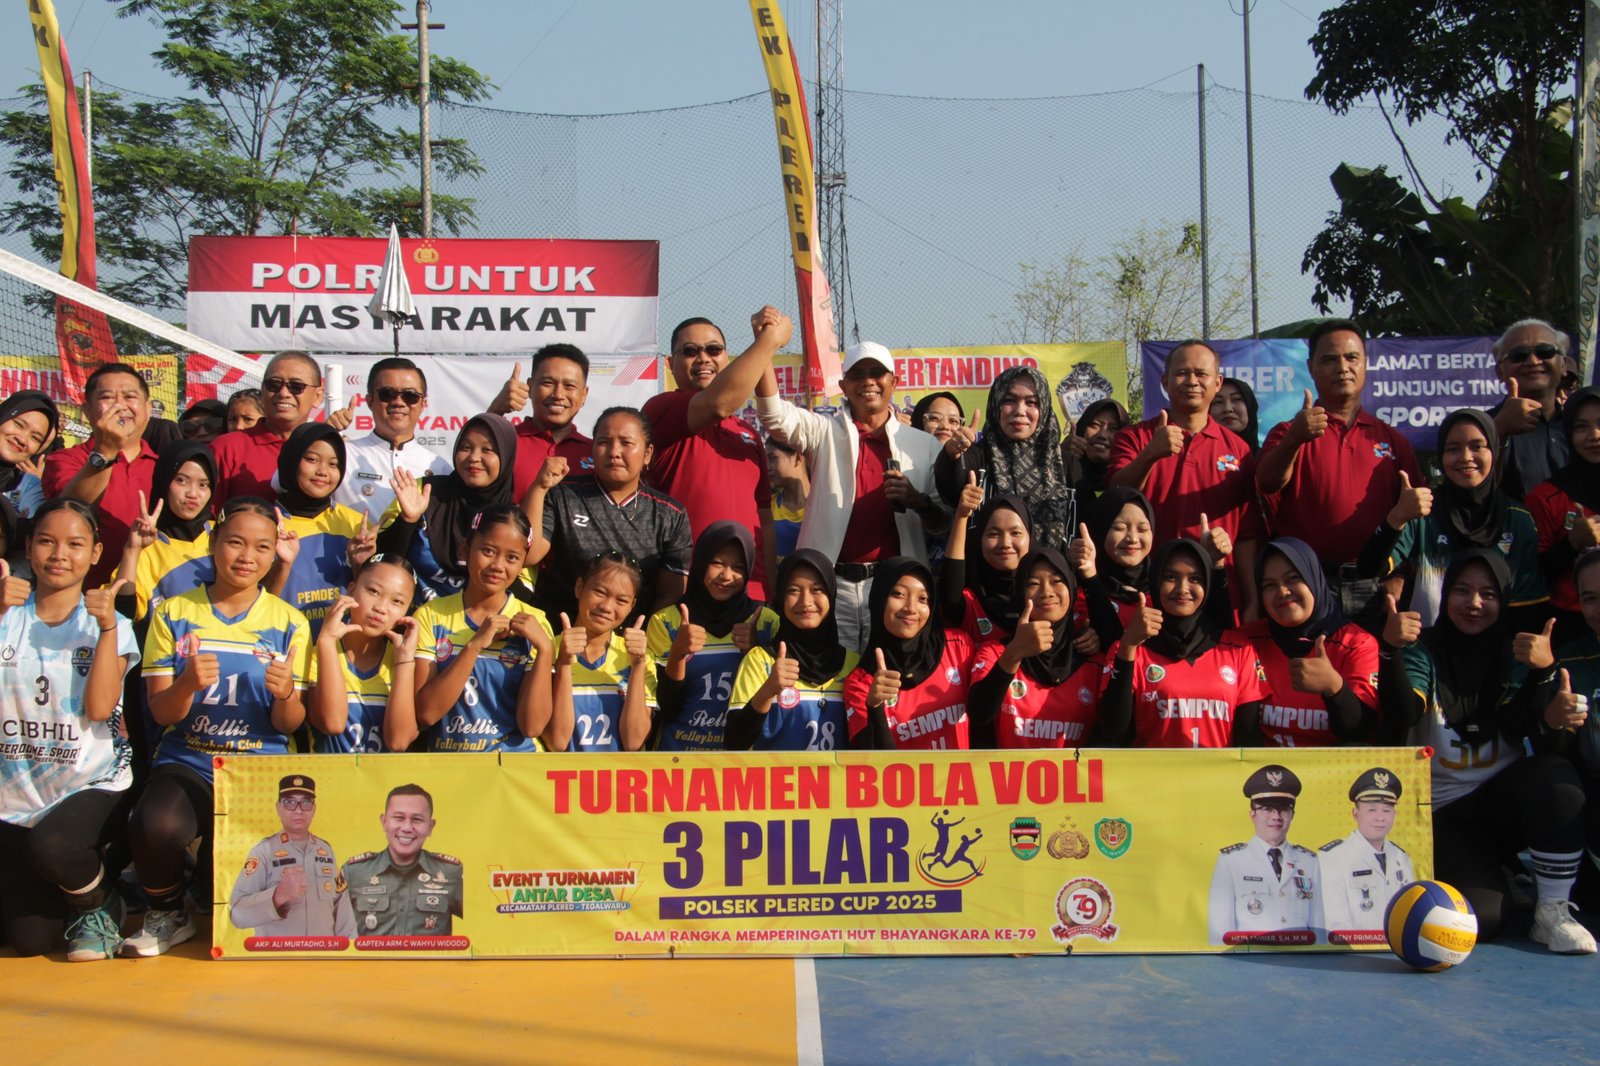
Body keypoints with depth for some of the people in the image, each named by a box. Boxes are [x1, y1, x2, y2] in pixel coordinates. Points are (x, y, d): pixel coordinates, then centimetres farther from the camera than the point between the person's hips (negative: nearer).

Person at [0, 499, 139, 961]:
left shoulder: (110, 624, 1)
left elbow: (99, 707, -13)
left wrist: (107, 627, -17)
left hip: (93, 786, -2)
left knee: (50, 845, -36)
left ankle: (100, 905, -4)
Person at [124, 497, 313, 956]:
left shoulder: (289, 623, 6)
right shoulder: (173, 614, 6)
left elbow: (290, 725, 5)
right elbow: (160, 713, 3)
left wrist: (285, 695, -19)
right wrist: (187, 683, -19)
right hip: (188, 760, 0)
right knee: (156, 826, -33)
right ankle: (166, 915, 1)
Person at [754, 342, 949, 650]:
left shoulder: (923, 445, 11)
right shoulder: (824, 433, 9)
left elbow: (945, 521, 11)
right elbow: (773, 413, -8)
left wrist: (918, 501, -12)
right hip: (831, 584, -1)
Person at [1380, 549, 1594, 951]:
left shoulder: (1518, 654, 4)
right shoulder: (1425, 650, 0)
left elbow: (1542, 739, -11)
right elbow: (1403, 715, -19)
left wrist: (1544, 671, -28)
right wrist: (1391, 650, -35)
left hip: (1504, 801, 2)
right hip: (1444, 812, -2)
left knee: (1556, 775, -32)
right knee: (1483, 917, -25)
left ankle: (1554, 912, -18)